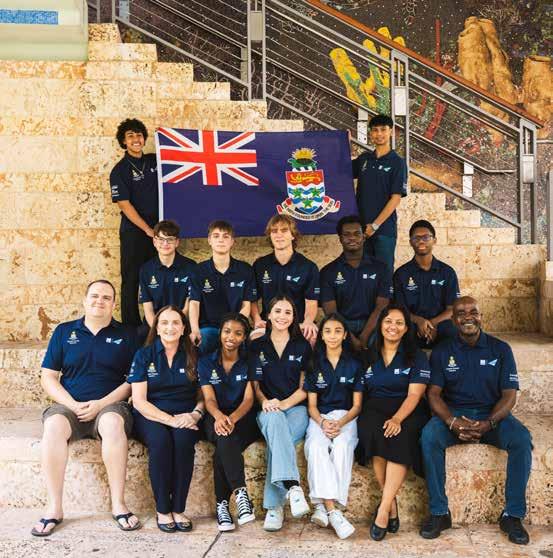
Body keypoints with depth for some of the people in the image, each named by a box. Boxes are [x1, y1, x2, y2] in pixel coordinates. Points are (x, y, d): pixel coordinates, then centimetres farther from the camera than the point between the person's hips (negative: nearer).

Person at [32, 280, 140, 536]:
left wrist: (101, 404, -11)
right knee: (54, 426, -33)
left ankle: (118, 504, -26)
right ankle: (54, 508, -23)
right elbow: (48, 377, 8)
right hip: (68, 405, 1)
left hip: (110, 405, -1)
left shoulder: (126, 335, 9)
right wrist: (73, 405, -9)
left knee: (114, 423, -36)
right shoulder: (64, 332, 12)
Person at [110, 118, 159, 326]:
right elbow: (125, 205, -8)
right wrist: (148, 230, -11)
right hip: (134, 232, -4)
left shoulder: (155, 161, 9)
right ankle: (131, 326, 8)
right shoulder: (120, 170, -3)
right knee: (131, 279, 1)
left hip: (158, 229, 4)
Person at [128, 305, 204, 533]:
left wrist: (195, 414, -12)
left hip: (184, 418, 1)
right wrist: (170, 419, -16)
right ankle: (162, 510, -19)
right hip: (151, 417, -1)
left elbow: (203, 396, 11)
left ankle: (178, 509, -20)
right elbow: (139, 401, -4)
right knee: (160, 440, -33)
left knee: (183, 439, -31)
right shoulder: (144, 355, 4)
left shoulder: (193, 356, 10)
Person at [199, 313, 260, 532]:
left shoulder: (249, 362, 7)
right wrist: (219, 416, -27)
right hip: (216, 419, 1)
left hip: (243, 420, 0)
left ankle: (222, 503, -28)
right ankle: (240, 492, -37)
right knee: (225, 437, -36)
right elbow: (209, 399, -2)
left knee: (223, 446, -33)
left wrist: (232, 418, -27)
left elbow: (249, 399, -5)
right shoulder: (206, 362, 9)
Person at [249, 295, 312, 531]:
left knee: (276, 442, -33)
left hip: (296, 408, 0)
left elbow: (305, 387, 6)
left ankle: (274, 506, -30)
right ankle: (293, 487, -50)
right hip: (268, 411, 0)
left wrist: (284, 403, -12)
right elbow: (254, 384, 11)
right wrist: (265, 402, -11)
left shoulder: (303, 346, 11)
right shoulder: (256, 347, 14)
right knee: (274, 420, -38)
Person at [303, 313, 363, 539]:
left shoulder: (354, 364, 9)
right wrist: (322, 422, -14)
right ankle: (332, 511, -39)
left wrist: (340, 423, -14)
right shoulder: (315, 365, 12)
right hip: (320, 418, 1)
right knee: (316, 446, -33)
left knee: (342, 446, -34)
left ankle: (323, 506, -33)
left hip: (346, 417, -1)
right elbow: (312, 405, 8)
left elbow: (357, 405, 5)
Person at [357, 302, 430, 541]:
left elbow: (414, 394, -6)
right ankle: (392, 504, -19)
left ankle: (383, 509, -30)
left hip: (407, 411, -1)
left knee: (400, 437, -34)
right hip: (374, 409, 2)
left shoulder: (416, 356, 5)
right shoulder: (368, 355, 14)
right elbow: (361, 391, 14)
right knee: (374, 433, -32)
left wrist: (397, 418, -22)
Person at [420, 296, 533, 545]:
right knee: (429, 436, -30)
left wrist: (488, 423, -21)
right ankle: (439, 513, -20)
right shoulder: (442, 352, 4)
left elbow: (509, 394, -3)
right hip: (453, 414, 0)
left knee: (522, 439, -29)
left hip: (492, 415, 0)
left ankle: (512, 514, -14)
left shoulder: (500, 349, 3)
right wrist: (452, 422, -22)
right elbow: (434, 393, -3)